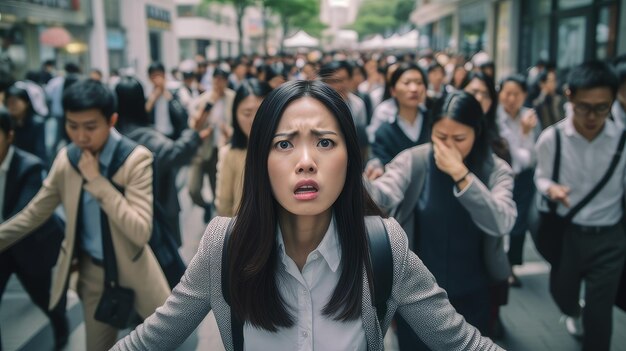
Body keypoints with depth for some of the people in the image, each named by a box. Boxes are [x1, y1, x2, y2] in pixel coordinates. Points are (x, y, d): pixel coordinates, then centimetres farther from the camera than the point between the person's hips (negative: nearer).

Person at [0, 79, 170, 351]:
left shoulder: (137, 159, -20)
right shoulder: (65, 159, -5)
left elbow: (141, 232, -27)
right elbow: (33, 214, 5)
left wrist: (97, 181, -28)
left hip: (132, 269, -4)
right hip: (92, 271, 4)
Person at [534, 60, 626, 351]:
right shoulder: (551, 138, -13)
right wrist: (551, 188, -21)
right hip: (566, 232, 2)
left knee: (600, 311, 5)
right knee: (561, 291, 23)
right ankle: (573, 313, 61)